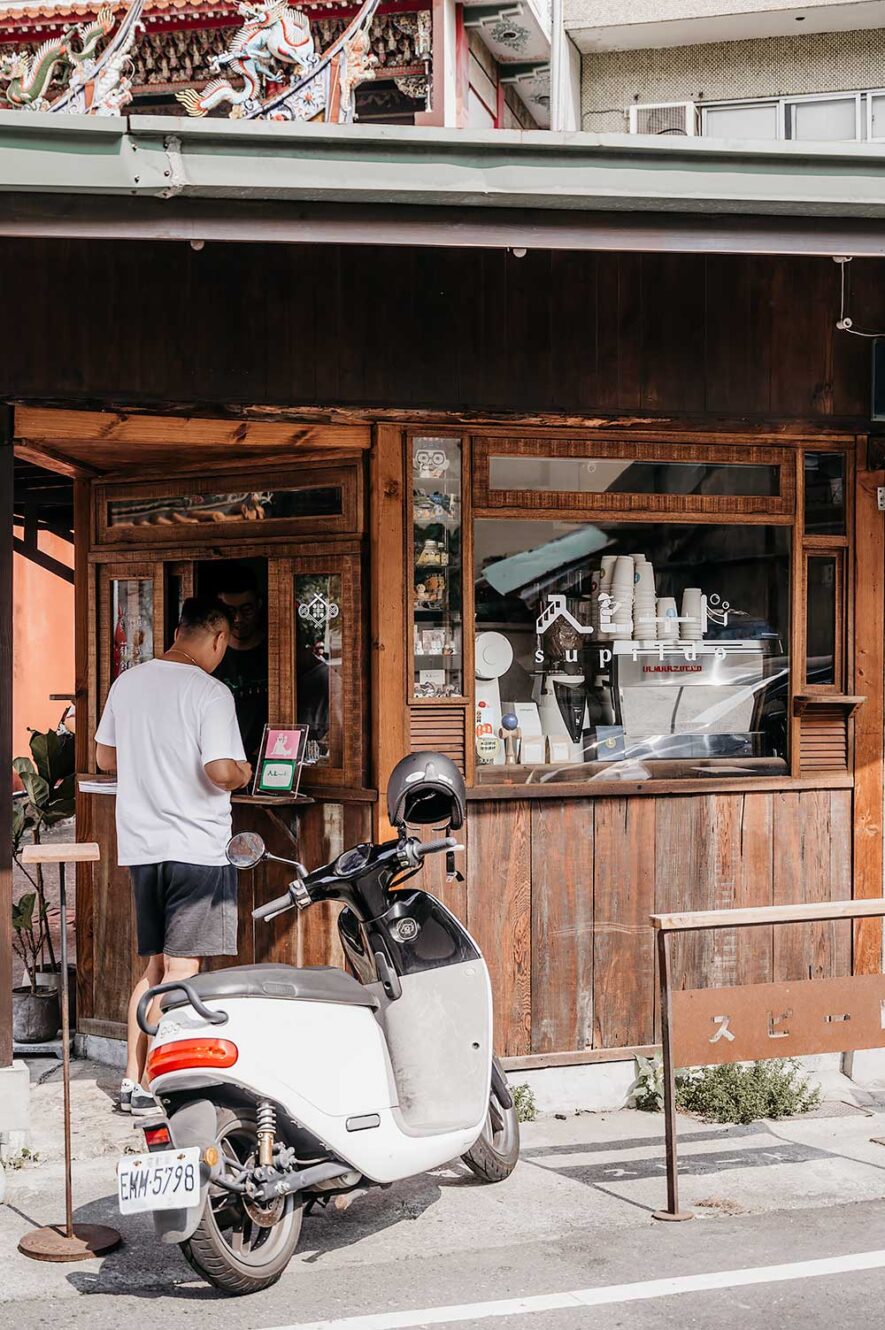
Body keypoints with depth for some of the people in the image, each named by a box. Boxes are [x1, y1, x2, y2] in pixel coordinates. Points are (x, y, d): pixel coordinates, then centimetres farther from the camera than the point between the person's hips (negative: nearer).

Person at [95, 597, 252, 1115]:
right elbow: (221, 771, -22)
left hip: (141, 847, 7)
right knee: (182, 970, -1)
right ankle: (153, 1085, 0)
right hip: (197, 846, -7)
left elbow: (105, 757, 17)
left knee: (155, 968, 16)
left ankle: (133, 1078, 16)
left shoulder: (128, 682, 8)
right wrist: (243, 773, -1)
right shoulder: (210, 692, -13)